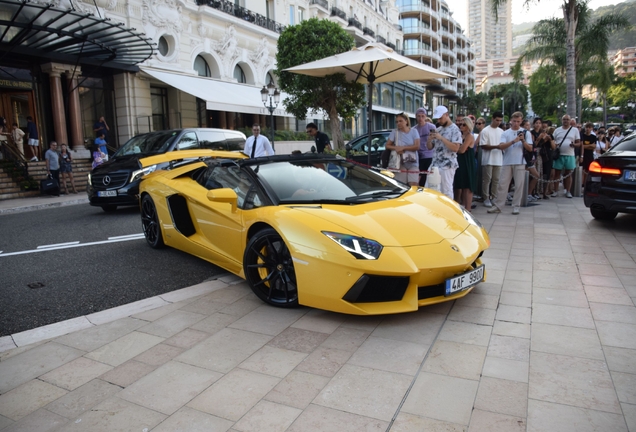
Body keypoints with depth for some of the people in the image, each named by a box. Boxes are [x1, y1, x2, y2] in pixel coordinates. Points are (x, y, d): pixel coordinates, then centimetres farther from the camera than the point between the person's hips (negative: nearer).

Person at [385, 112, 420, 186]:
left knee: (414, 186, -5)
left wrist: (403, 148, -16)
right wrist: (395, 148, -15)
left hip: (413, 164, 0)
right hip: (400, 164, 0)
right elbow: (387, 145, 4)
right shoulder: (394, 132, 3)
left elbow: (417, 146, -7)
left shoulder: (414, 131, 2)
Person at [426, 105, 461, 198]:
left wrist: (441, 138, -19)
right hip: (434, 164, 7)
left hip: (447, 165, -7)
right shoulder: (438, 130, 15)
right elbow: (430, 147, 17)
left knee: (447, 191, -1)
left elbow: (455, 148, -17)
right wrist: (430, 139, -5)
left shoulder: (455, 129, -6)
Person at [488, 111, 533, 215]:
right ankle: (498, 206, 5)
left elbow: (530, 148, 4)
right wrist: (513, 141, -19)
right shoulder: (505, 133, 7)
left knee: (519, 185, 1)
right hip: (507, 162, 0)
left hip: (520, 163, 0)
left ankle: (516, 206, 8)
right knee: (502, 184, 0)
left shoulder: (526, 133, 7)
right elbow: (501, 146, -8)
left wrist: (523, 141, -12)